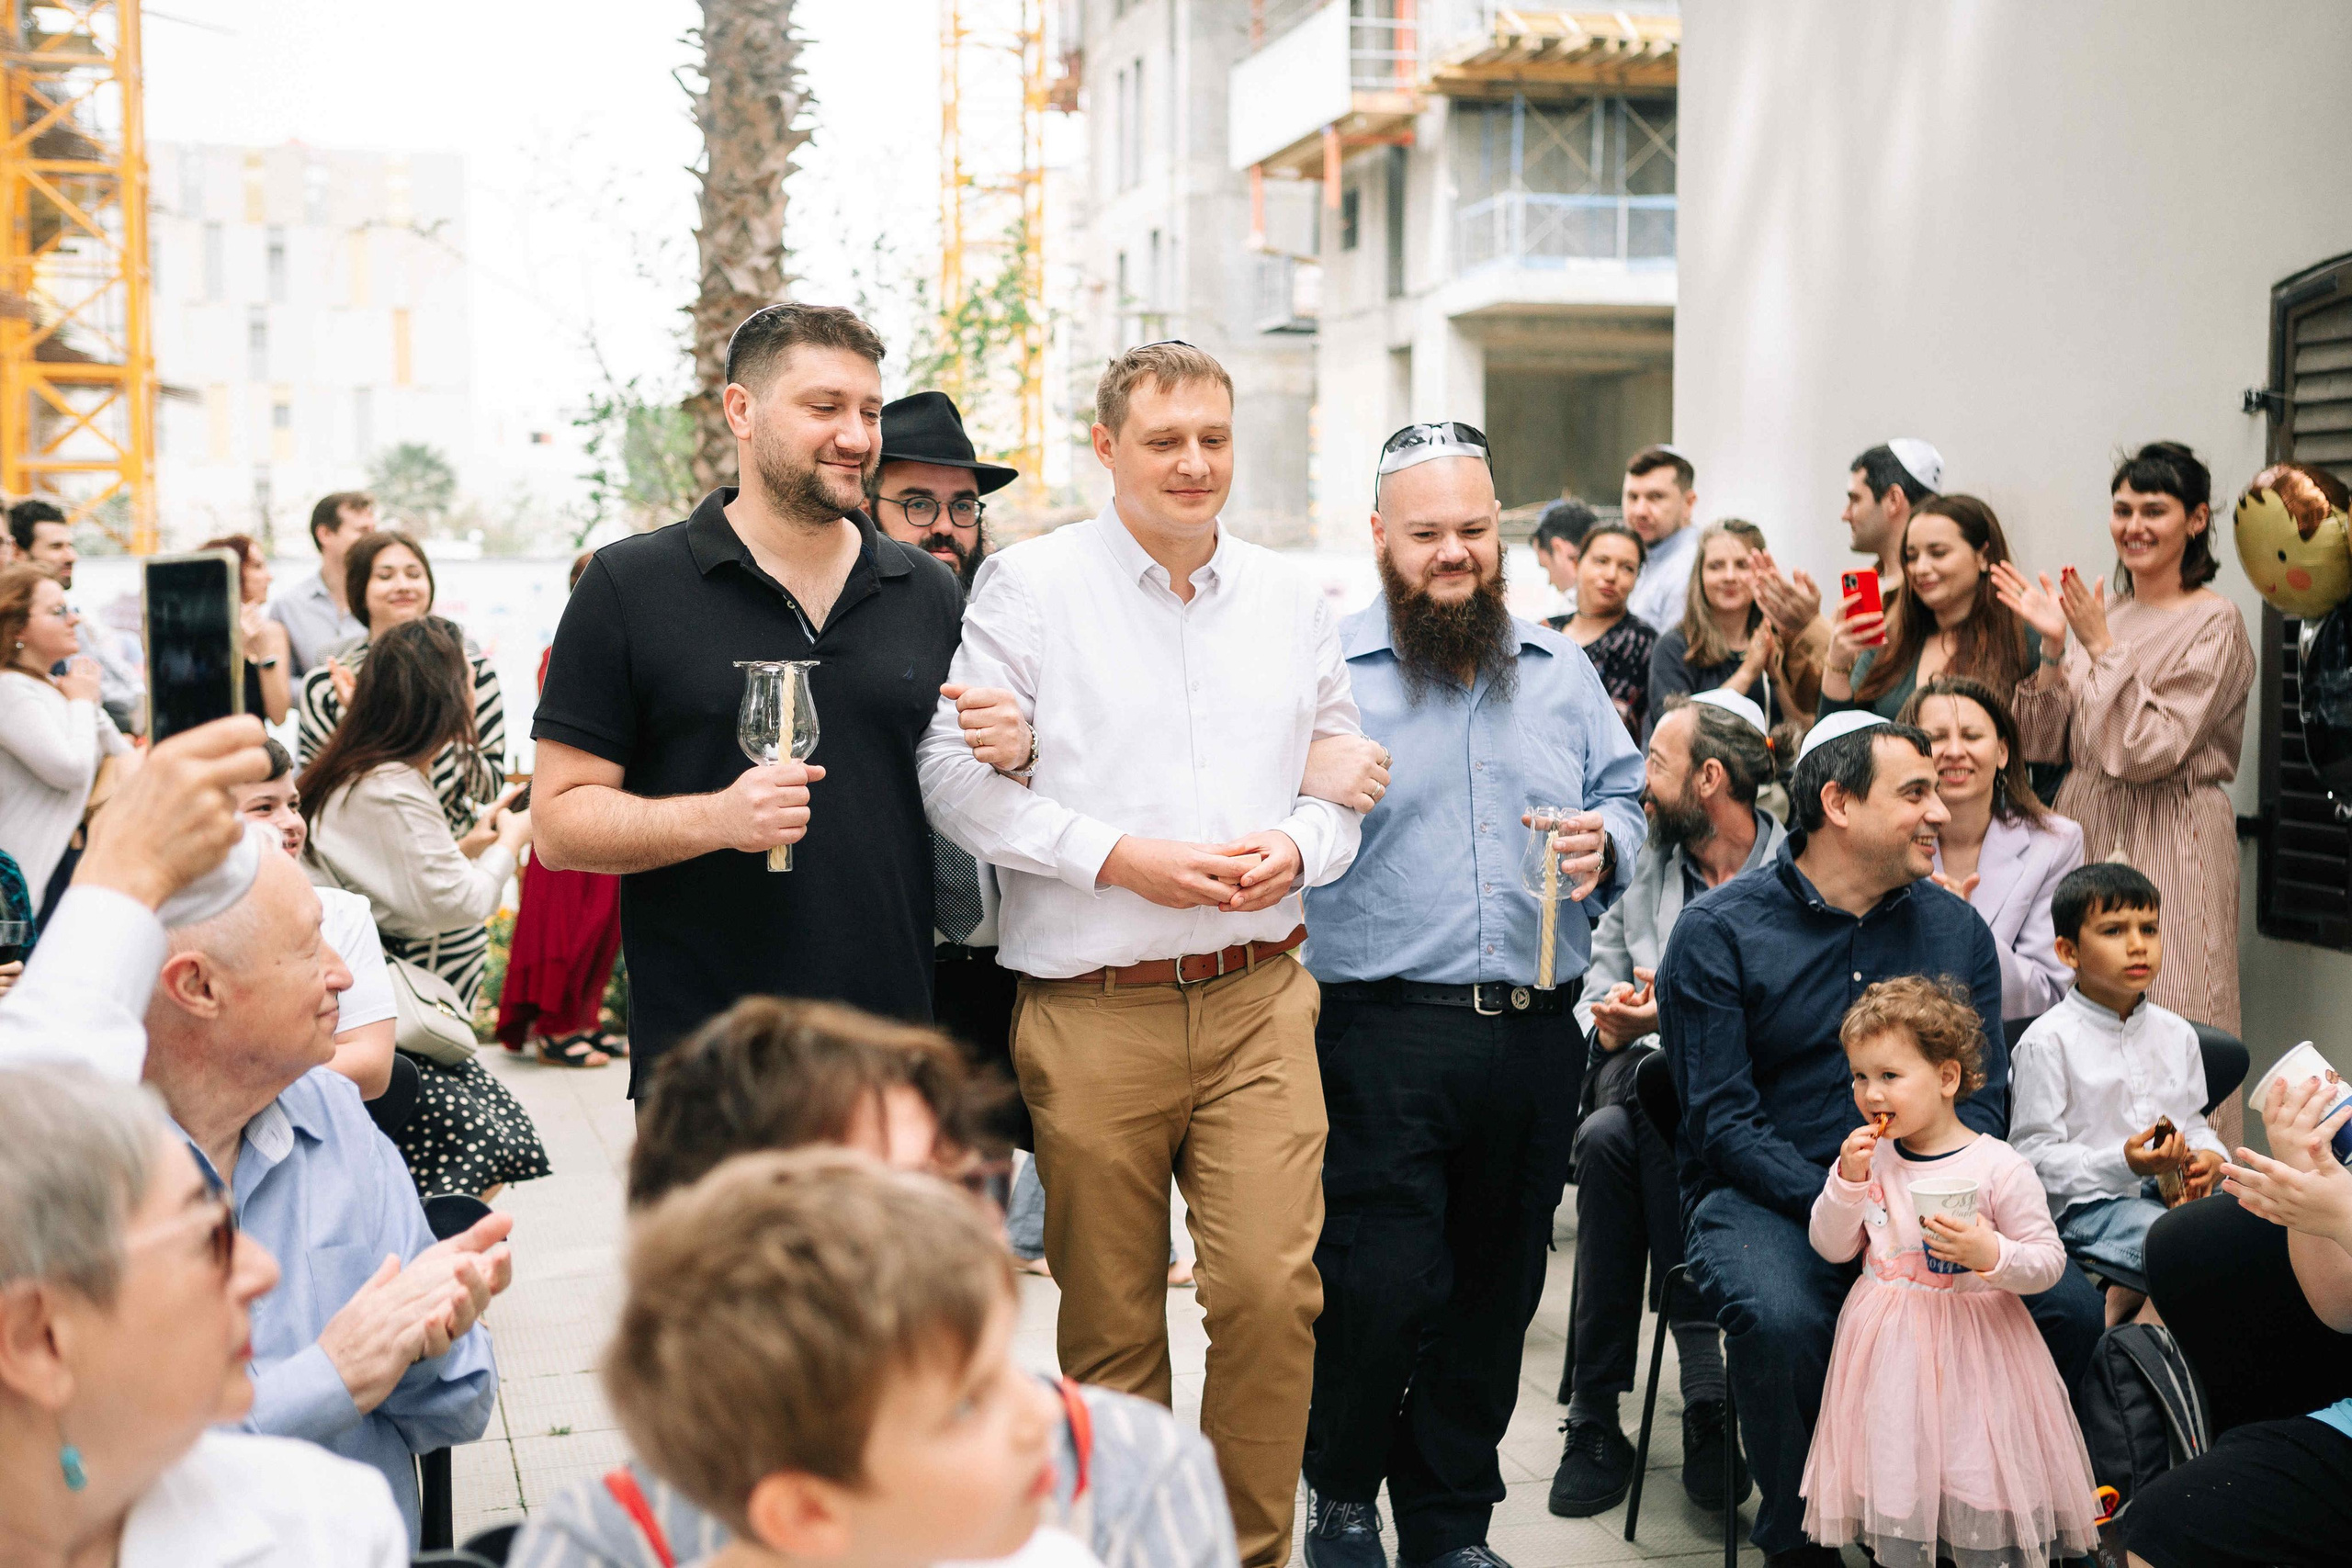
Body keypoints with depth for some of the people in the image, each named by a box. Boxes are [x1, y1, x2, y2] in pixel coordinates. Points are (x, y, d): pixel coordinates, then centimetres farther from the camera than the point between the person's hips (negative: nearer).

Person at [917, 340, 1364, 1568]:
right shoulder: (1029, 585, 0)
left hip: (1258, 999, 3)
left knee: (1271, 1289, -7)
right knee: (1110, 1318, 7)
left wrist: (1297, 848, -5)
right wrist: (1120, 856, -13)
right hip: (1093, 1014, -2)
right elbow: (955, 775, -6)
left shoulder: (1288, 598, 13)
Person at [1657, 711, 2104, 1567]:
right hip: (1766, 1197, -4)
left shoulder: (1956, 930, 10)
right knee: (1783, 1321, -34)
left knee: (2067, 1307, -19)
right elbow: (1724, 1119, -9)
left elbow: (1983, 1096, 7)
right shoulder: (1718, 931, -4)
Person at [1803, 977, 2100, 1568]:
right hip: (1889, 1353, 4)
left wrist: (1991, 1254, -27)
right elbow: (1831, 1248, 6)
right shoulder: (1871, 1156, 3)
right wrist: (1848, 1180, -8)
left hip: (1970, 1354, -4)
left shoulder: (1998, 1168, -12)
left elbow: (2049, 1261, -8)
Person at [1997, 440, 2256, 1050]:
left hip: (2168, 842, -6)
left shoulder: (2214, 623, -8)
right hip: (2085, 828, 6)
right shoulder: (2103, 614, 11)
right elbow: (2046, 744, 7)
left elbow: (2149, 751, -17)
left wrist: (2103, 648, -17)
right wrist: (2054, 647, -5)